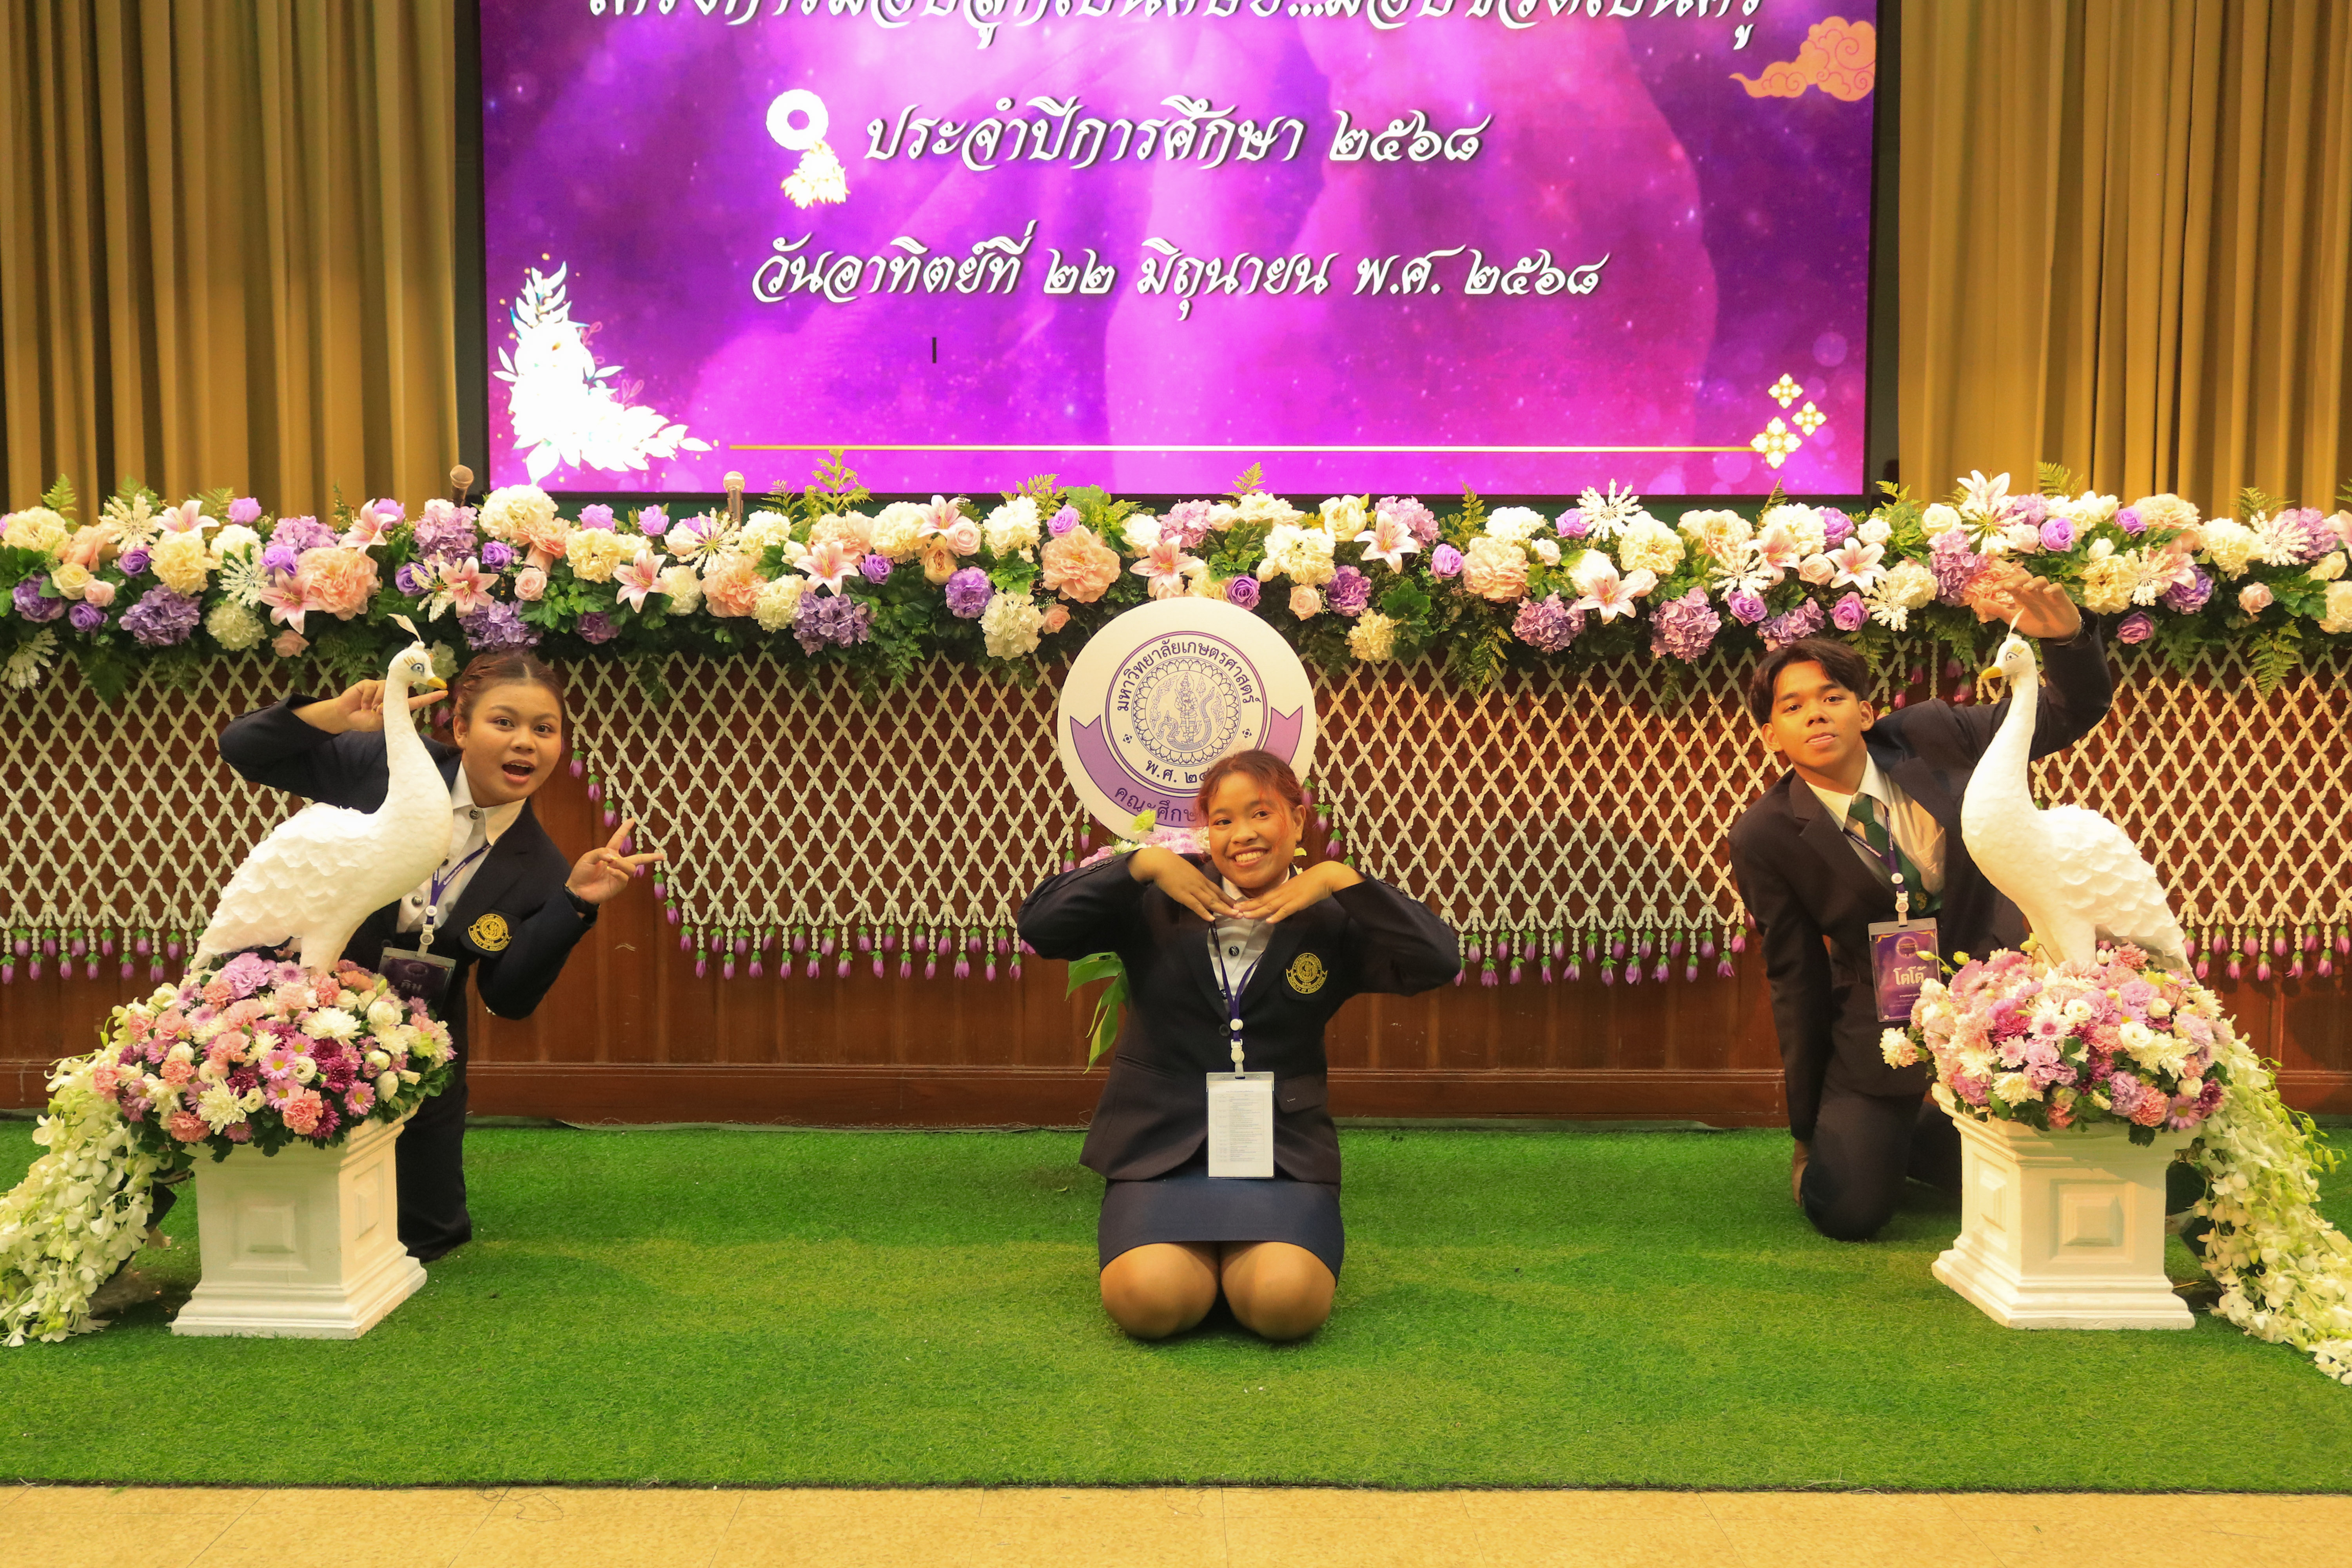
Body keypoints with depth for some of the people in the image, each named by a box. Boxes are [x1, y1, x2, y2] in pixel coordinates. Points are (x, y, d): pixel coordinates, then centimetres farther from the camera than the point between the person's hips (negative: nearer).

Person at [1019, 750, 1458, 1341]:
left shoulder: (1330, 923, 4)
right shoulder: (1156, 905, 5)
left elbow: (1439, 961, -9)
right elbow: (1040, 924, -3)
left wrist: (1340, 879, -12)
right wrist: (1141, 862, -11)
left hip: (1284, 1154, 0)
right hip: (1161, 1148, 0)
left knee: (1286, 1303, -26)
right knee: (1152, 1302, -26)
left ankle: (1247, 1258, 10)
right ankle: (1197, 1252, 10)